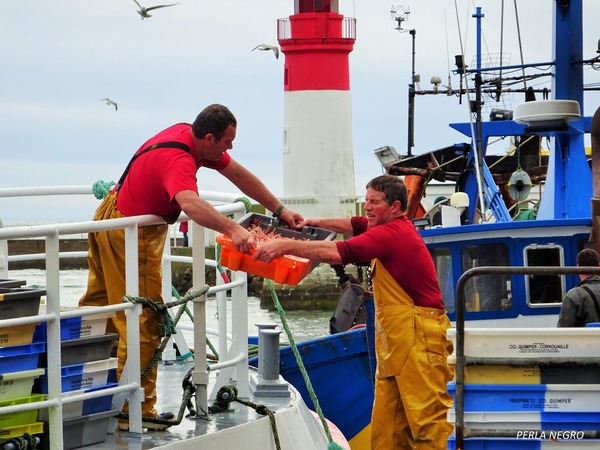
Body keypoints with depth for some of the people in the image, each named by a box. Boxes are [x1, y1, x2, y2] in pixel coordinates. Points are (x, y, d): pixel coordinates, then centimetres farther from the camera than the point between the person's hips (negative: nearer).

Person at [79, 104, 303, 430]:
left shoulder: (189, 135, -2)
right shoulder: (178, 159, -32)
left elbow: (237, 174, 5)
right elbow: (190, 204, -53)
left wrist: (279, 210, 5)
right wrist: (233, 229, -64)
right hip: (129, 234, -10)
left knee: (99, 302, 20)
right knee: (144, 321, -7)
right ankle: (136, 411, -4)